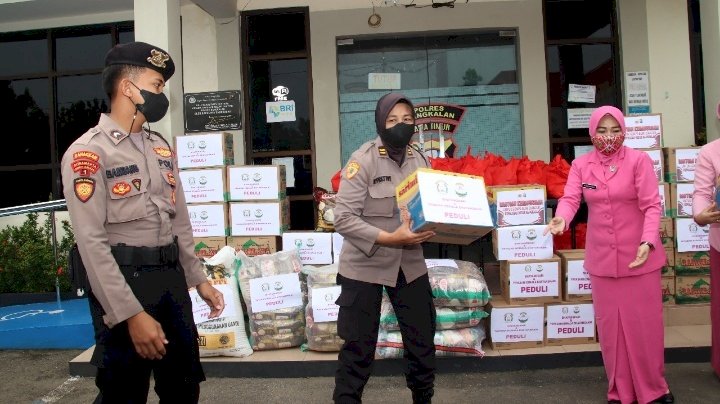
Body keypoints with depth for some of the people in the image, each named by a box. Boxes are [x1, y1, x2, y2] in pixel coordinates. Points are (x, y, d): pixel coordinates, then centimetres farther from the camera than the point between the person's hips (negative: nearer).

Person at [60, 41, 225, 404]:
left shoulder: (161, 148, 13)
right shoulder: (88, 152, -11)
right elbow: (92, 242, -18)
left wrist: (198, 279, 13)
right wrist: (131, 313, -21)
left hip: (172, 280, 7)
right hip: (124, 282, -7)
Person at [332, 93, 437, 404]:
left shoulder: (419, 160, 2)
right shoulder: (363, 160, -15)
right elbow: (343, 218, -20)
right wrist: (388, 239, -28)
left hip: (410, 263, 5)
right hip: (364, 266, -5)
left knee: (422, 340, 15)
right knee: (359, 346, 6)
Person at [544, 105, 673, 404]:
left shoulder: (638, 160, -6)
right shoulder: (581, 165, 3)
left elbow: (651, 205, -11)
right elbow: (570, 198, -10)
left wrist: (648, 241, -26)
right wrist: (562, 218, -32)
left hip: (639, 255, -3)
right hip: (602, 257, 3)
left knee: (644, 321, 5)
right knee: (609, 323, 10)